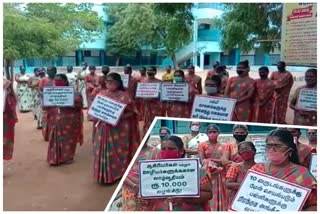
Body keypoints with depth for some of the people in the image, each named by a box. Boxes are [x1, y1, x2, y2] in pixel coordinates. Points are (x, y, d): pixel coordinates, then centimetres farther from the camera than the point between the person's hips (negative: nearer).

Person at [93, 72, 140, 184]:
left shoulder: (124, 96, -5)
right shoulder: (101, 94, 6)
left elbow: (131, 112, -7)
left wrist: (119, 117, -20)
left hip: (119, 129, -3)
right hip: (104, 128, 4)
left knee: (118, 152, 3)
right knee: (104, 152, 7)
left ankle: (118, 174, 18)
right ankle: (104, 175, 22)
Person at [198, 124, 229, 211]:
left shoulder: (222, 146, 10)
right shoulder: (202, 145, 2)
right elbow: (202, 161, -7)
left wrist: (210, 159, -10)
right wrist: (218, 162, -9)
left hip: (220, 175, 3)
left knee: (220, 196, 5)